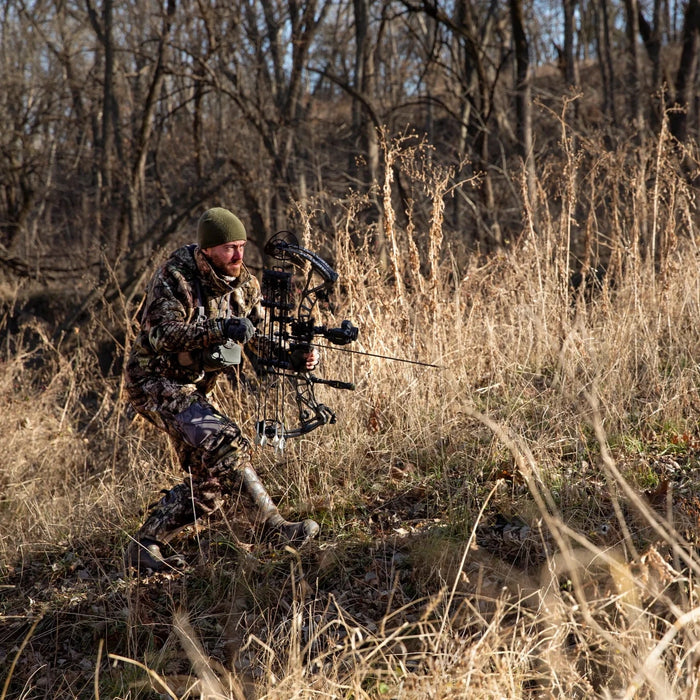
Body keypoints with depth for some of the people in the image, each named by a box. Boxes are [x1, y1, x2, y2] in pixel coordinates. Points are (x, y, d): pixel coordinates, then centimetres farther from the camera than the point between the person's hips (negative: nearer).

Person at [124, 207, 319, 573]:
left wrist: (297, 356, -19)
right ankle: (276, 527, -24)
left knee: (209, 480, 5)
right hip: (156, 384, -8)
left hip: (195, 389, 8)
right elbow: (159, 336, -30)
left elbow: (261, 344, 2)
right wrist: (220, 329, -41)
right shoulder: (175, 277, -18)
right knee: (224, 445, -26)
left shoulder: (244, 284, 2)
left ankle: (145, 545, 14)